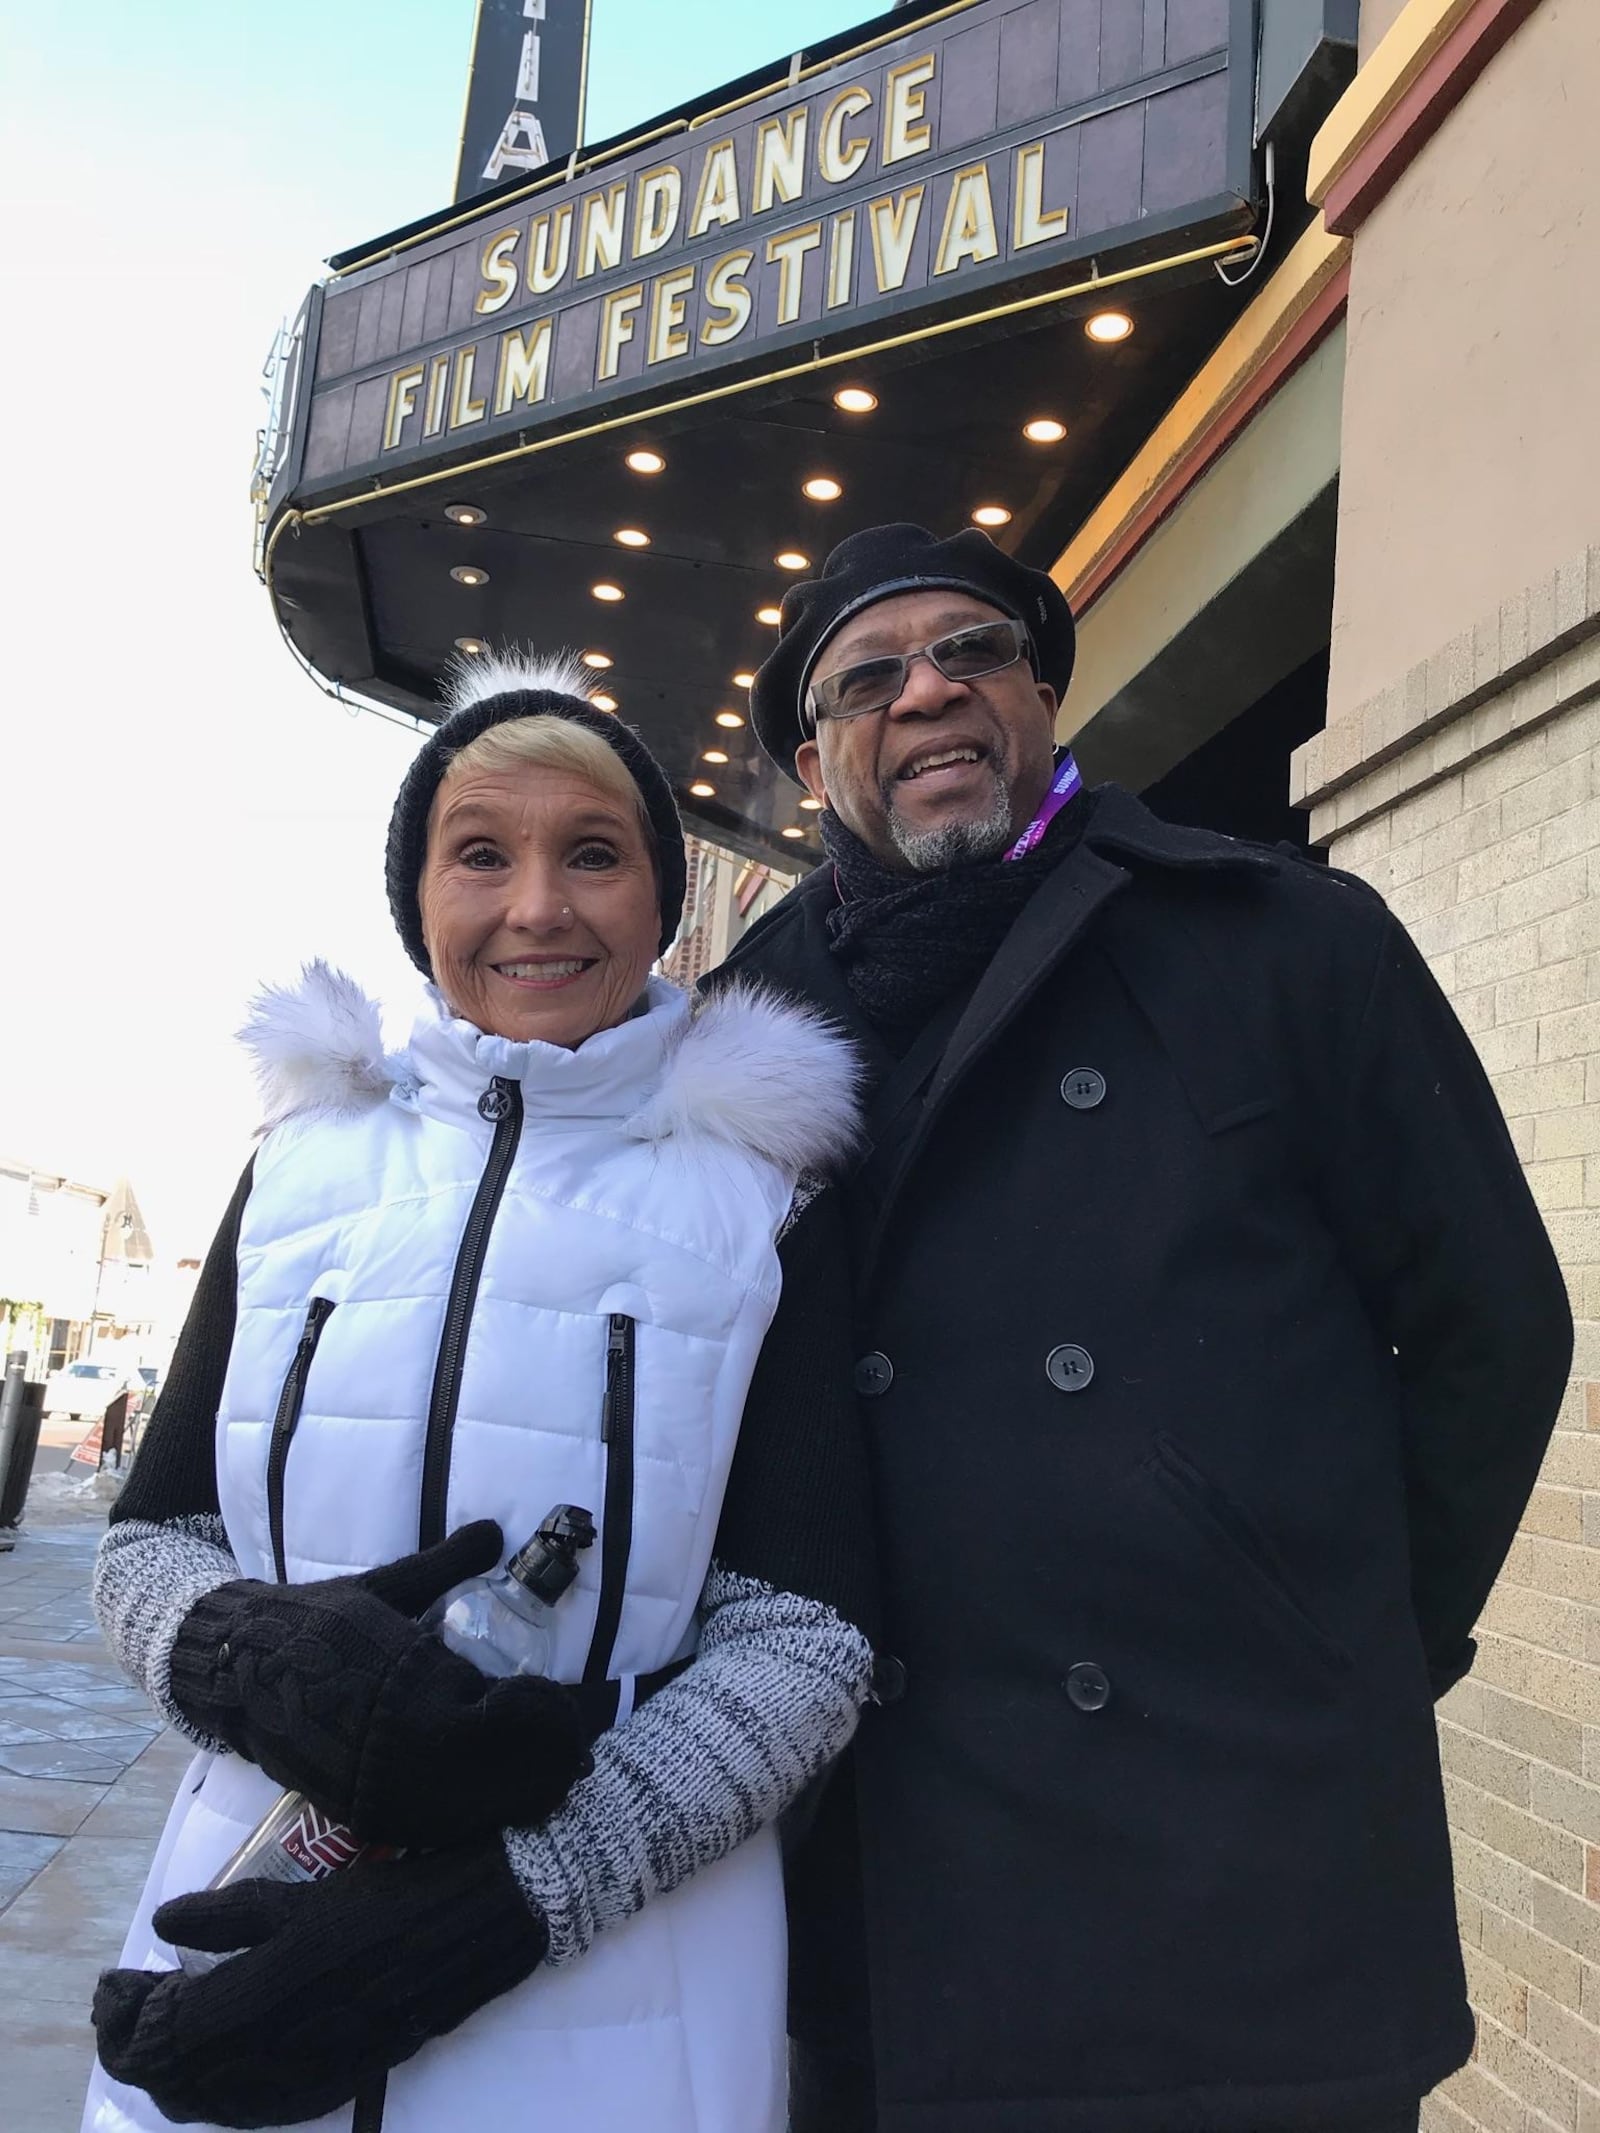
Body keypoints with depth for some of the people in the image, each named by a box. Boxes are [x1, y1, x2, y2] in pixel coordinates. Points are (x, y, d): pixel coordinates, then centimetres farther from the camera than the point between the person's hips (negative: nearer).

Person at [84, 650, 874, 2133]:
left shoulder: (759, 1191, -3)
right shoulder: (309, 1155, 4)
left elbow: (805, 1632, -8)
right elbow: (146, 1545, 5)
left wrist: (496, 1902, -19)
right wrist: (254, 1652, -18)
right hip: (249, 1939, 2)